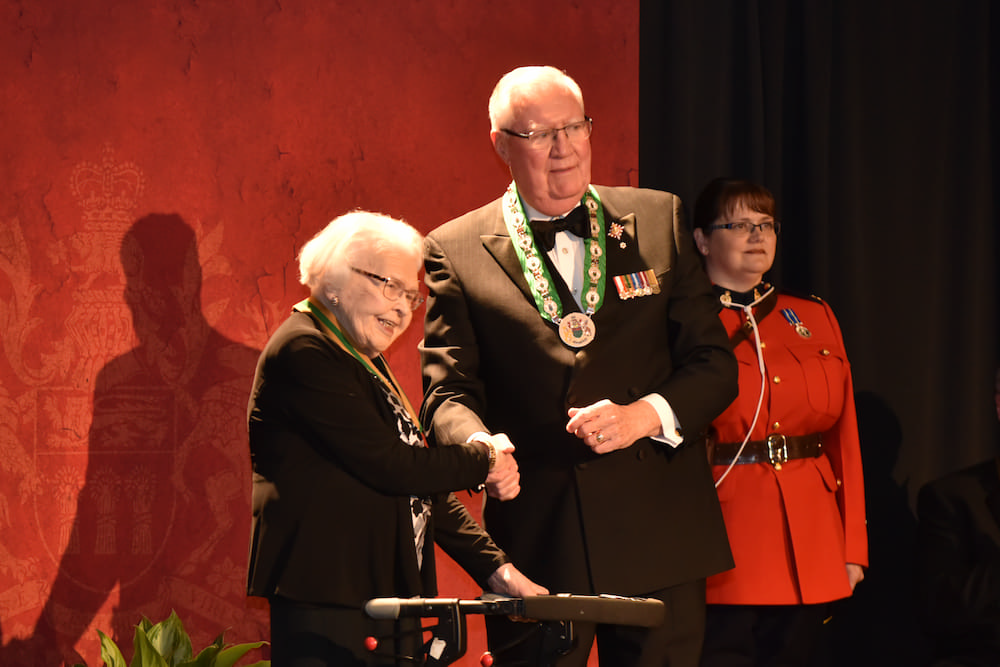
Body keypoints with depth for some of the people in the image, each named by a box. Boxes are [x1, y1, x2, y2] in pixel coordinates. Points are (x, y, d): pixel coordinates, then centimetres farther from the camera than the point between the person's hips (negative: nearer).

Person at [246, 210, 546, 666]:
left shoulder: (365, 362, 20)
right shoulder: (304, 351, -11)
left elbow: (423, 488, 20)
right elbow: (392, 467, -17)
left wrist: (495, 568, 10)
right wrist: (485, 460, -2)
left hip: (386, 595, 9)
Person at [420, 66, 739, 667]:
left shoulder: (660, 220, 9)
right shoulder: (456, 251, 5)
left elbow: (715, 363, 8)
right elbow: (448, 392, 0)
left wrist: (644, 415, -11)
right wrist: (479, 446, -22)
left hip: (658, 538, 1)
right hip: (535, 545, -1)